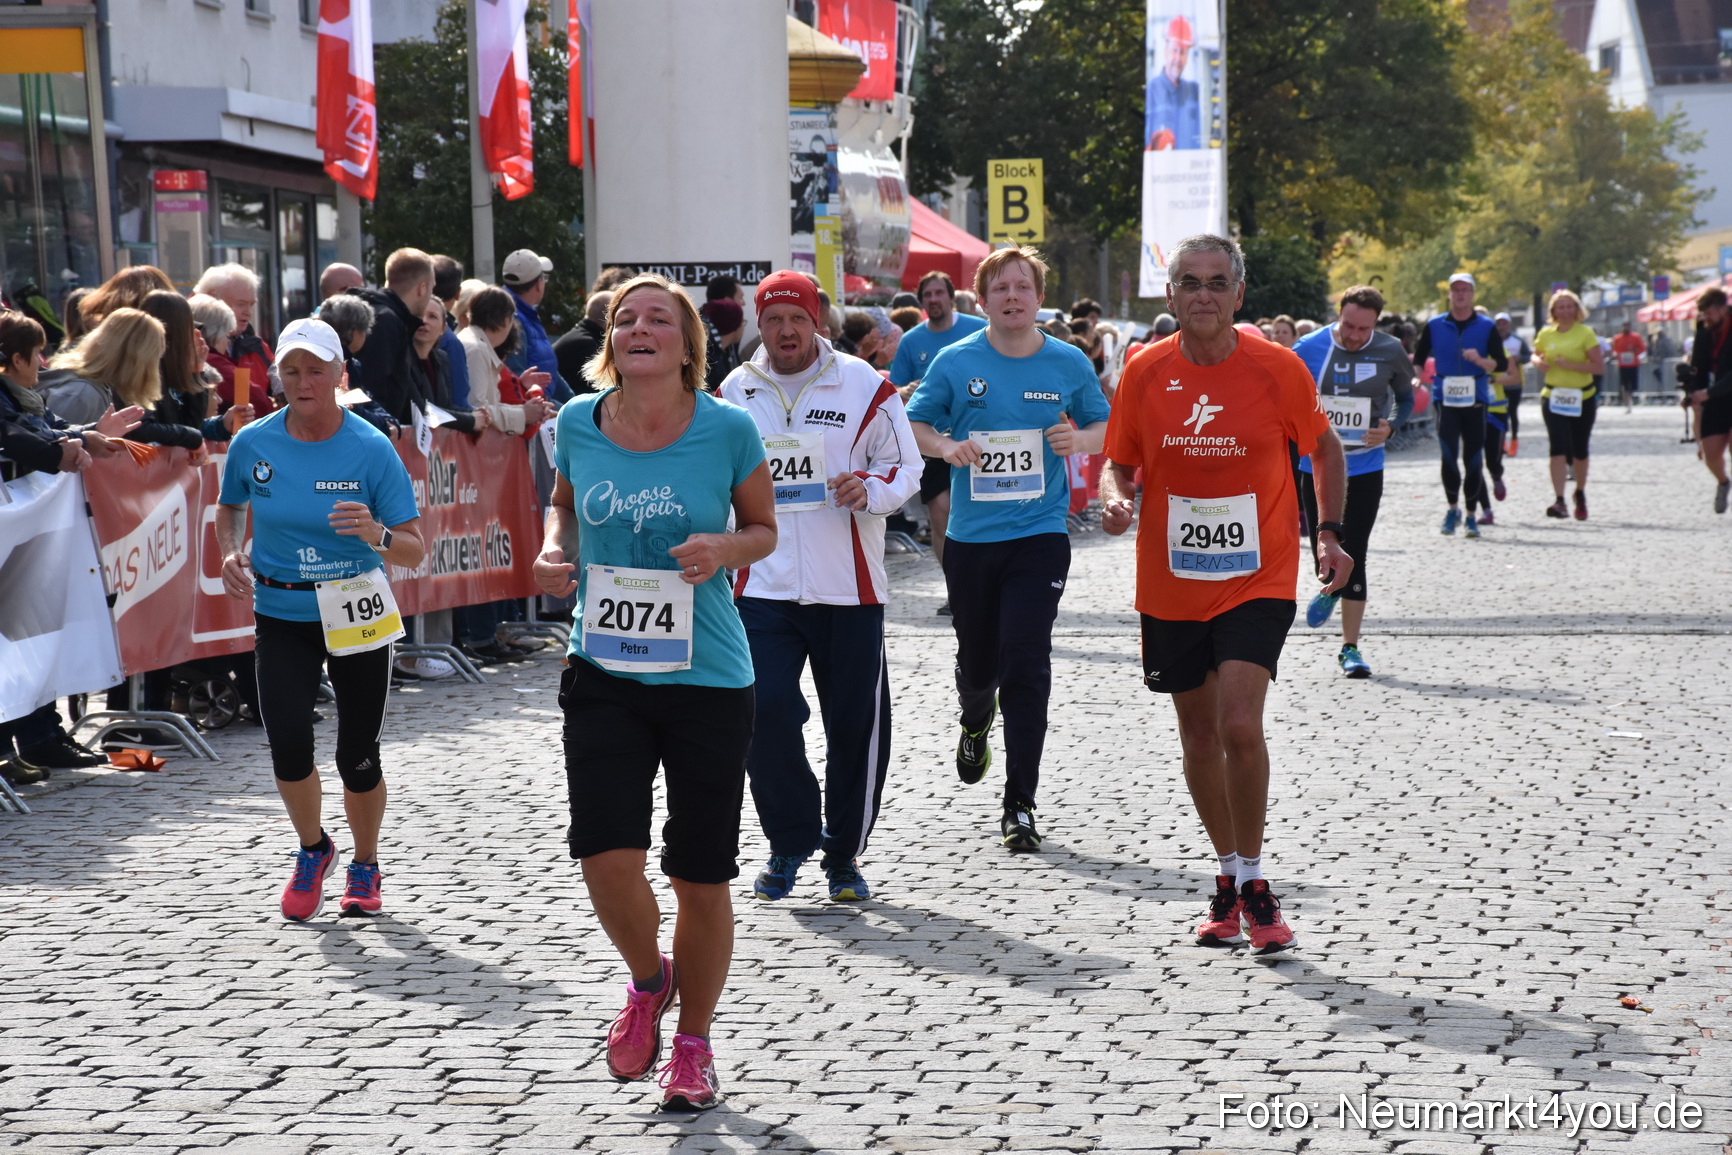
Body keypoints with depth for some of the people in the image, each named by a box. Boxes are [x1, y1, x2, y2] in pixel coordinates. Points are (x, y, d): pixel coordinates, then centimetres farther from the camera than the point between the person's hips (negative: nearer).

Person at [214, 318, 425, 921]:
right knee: (288, 743, -16)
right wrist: (231, 554, -2)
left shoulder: (372, 449, -10)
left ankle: (365, 866, 31)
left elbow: (414, 551, -8)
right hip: (281, 616, 1)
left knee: (358, 758, 3)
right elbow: (228, 507, 17)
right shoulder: (252, 444, -4)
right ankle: (313, 849, 15)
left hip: (357, 616, -1)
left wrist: (376, 535, -29)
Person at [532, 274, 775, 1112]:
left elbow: (764, 528, 5)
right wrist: (554, 549, -3)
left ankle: (693, 1045, 28)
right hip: (603, 671, 1)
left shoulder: (727, 429, -8)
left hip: (707, 675, -1)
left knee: (700, 876, 5)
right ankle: (648, 982, 22)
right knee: (606, 856, -12)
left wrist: (724, 550, -17)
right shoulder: (578, 422, -1)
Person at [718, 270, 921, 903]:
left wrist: (871, 490, -16)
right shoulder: (735, 392, 7)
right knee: (764, 711, -11)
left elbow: (905, 465, 4)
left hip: (848, 587, -1)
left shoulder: (863, 386, 0)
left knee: (856, 722, 3)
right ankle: (790, 840, 10)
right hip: (763, 585, 1)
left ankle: (843, 853, 20)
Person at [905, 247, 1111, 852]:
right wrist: (948, 447, -13)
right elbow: (915, 427, 8)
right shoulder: (956, 362, 1)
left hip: (1039, 535, -1)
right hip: (970, 537, 1)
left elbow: (1106, 430, 12)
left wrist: (1080, 439, -10)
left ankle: (1020, 806, -3)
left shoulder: (1070, 364, 3)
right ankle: (976, 722, 52)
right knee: (976, 661, 13)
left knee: (1025, 665, -10)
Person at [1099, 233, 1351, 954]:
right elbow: (1120, 461, 8)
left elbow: (1324, 447, 9)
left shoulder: (1278, 369, -7)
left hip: (1257, 582, -3)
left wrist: (1330, 531, 2)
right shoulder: (1145, 372, -2)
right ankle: (1228, 875, 30)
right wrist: (1115, 498, -14)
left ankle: (1253, 879, 0)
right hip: (1171, 588, 3)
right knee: (1200, 738, 12)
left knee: (1240, 727, -18)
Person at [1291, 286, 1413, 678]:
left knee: (1353, 556, -5)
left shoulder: (1390, 352, -6)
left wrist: (1390, 427, -9)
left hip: (1365, 468, -1)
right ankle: (1330, 589, 43)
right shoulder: (1309, 348, -8)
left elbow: (1406, 398, 9)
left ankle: (1350, 648, 5)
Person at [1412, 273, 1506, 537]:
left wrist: (1480, 361, -19)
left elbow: (1502, 364, 0)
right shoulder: (1434, 325, 6)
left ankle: (1471, 516, 14)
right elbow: (1419, 357, 15)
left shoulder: (1487, 327, 3)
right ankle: (1453, 509, 7)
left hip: (1475, 401, 0)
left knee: (1473, 461, 2)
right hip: (1446, 401, 0)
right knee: (1448, 457, -12)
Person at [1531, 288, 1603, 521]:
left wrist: (1571, 365, -22)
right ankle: (1560, 501, -19)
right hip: (1553, 397, 1)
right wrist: (1538, 362, -3)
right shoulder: (1545, 334, 4)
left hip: (1582, 399, -1)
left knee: (1579, 450, 11)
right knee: (1558, 447, -14)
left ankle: (1580, 493, 35)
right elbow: (1536, 355, 21)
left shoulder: (1585, 333, -6)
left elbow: (1599, 367, -11)